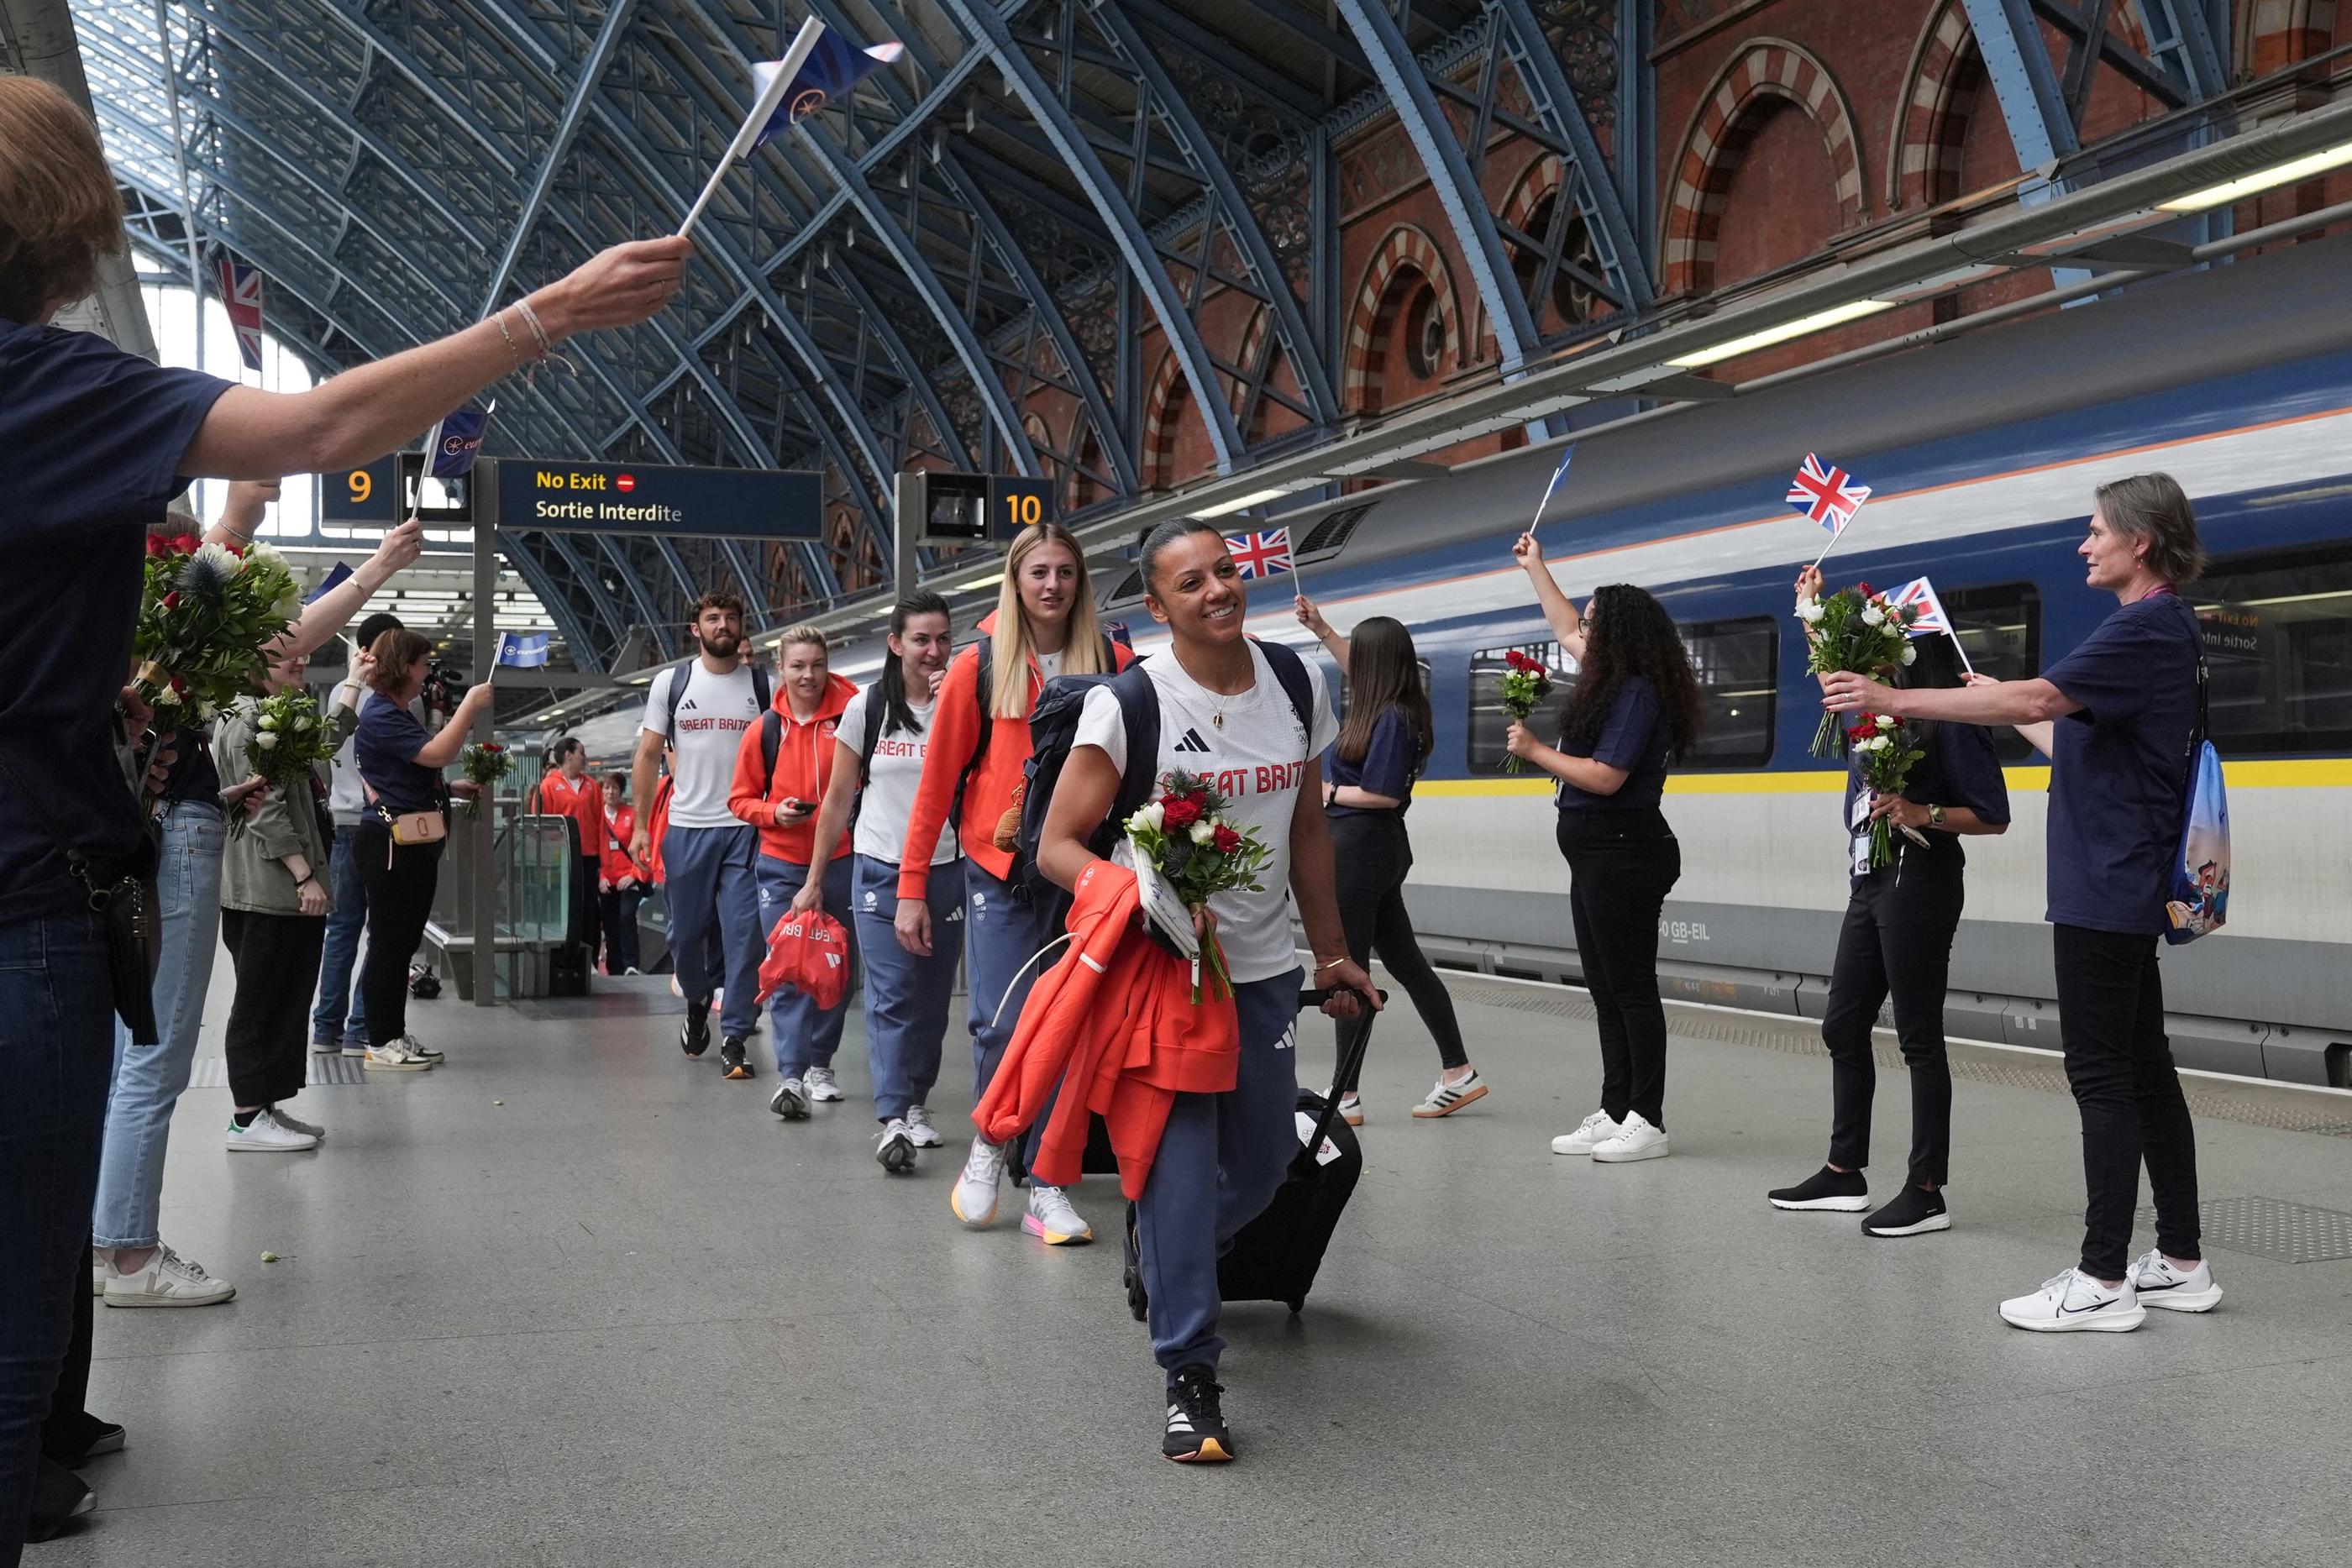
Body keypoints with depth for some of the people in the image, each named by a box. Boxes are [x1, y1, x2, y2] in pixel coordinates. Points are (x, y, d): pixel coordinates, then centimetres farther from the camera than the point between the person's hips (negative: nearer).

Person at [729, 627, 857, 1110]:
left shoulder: (850, 719, -4)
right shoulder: (764, 730, 2)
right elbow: (741, 799, 9)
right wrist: (774, 813, -10)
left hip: (841, 861, 0)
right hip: (781, 865, 0)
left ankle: (820, 1063, 27)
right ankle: (790, 1076, -8)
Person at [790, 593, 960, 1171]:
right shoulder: (867, 707, 2)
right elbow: (838, 801, 7)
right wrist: (814, 880, 7)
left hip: (946, 870, 2)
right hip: (880, 869, -2)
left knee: (933, 996, 8)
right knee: (892, 993, -11)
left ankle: (916, 1102, 23)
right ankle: (892, 1119, -13)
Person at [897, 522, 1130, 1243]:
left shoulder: (1113, 665, 2)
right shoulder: (980, 666, -1)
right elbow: (937, 781, 1)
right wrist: (911, 888, -1)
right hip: (1000, 870, -1)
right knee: (1004, 1024, -7)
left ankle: (1045, 1184, 14)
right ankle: (988, 1147, 20)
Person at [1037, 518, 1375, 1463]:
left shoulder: (1298, 686, 2)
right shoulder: (1129, 703, -14)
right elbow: (1058, 846, -12)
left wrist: (1333, 952, 15)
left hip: (1263, 968, 5)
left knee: (1263, 1159, 13)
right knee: (1181, 1160, -11)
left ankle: (1167, 1263, 44)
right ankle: (1190, 1376, 1)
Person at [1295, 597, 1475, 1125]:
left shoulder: (1390, 718, -17)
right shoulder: (1393, 707, 8)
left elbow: (1385, 795, -21)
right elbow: (1361, 673, 28)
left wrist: (1329, 793, -9)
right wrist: (1322, 630, 29)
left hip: (1359, 848, -10)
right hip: (1378, 849, 10)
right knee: (1404, 960, 15)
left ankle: (1345, 1097, 4)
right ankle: (1457, 1072, 22)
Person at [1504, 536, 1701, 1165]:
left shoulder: (1637, 694, -16)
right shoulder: (1615, 682, 12)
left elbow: (1605, 777, -23)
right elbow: (1566, 630, 28)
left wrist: (1535, 751, -12)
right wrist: (1535, 568, 34)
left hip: (1623, 856, -10)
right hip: (1599, 855, 10)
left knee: (1630, 988, -6)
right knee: (1606, 990, 11)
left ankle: (1647, 1123, -1)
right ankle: (1616, 1113, 15)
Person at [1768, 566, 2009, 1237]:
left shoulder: (1949, 721, -13)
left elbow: (1993, 816, -11)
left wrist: (1923, 815, -23)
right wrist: (1811, 612, 32)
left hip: (1919, 885, -9)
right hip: (1870, 882, 9)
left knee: (1918, 1038, -3)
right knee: (1842, 1027, 13)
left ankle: (1927, 1193, 4)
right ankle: (1844, 1174, 23)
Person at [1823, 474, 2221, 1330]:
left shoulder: (2150, 626, -14)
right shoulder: (2155, 628, 17)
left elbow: (2040, 697, -26)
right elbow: (2078, 742, 23)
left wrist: (1893, 699, -25)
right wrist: (2004, 705, 23)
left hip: (2105, 890, -10)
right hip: (2126, 891, 10)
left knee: (2104, 1076, -7)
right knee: (2143, 1072, 13)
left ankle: (2102, 1280, -2)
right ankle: (2180, 1262, 20)